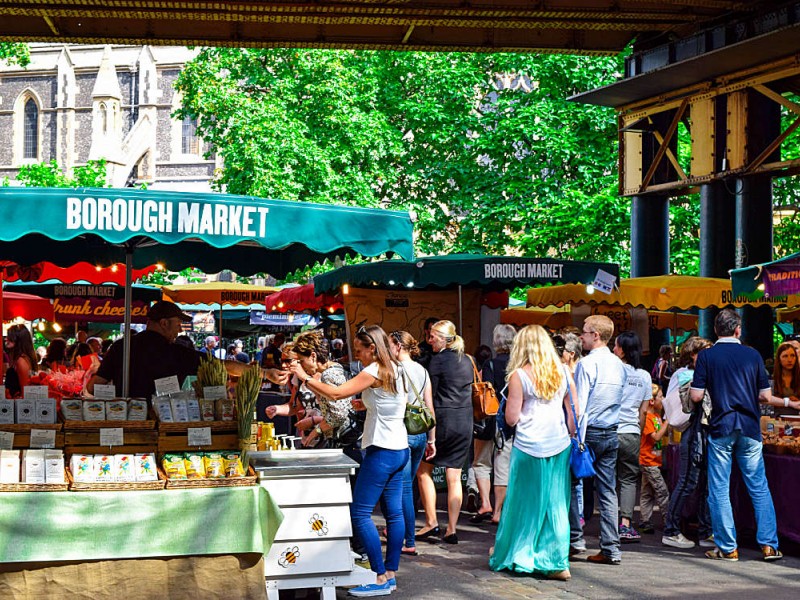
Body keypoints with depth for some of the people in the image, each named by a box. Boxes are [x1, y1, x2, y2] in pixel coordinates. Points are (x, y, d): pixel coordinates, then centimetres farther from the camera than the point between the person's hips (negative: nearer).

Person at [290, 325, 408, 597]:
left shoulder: (374, 372, -15)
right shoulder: (393, 369, 13)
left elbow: (336, 393, -21)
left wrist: (305, 377, -13)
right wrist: (367, 403, 15)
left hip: (381, 451, -10)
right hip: (399, 449, 10)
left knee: (360, 513, -7)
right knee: (394, 512, 10)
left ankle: (381, 578, -6)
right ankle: (390, 574, 15)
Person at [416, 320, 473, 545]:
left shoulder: (438, 360, -10)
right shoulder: (466, 360, 11)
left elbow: (430, 394, -10)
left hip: (443, 420, -6)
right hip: (465, 422, 6)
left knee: (424, 470, 9)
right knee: (454, 477, 7)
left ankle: (431, 522, 5)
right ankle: (451, 530, 6)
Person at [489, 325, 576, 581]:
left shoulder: (519, 375, -6)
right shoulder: (562, 372, 6)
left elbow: (511, 418, -6)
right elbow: (573, 413, 7)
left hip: (529, 447, -3)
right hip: (559, 445, 3)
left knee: (525, 503, 9)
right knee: (556, 504, 6)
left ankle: (518, 556, 18)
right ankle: (558, 563, 5)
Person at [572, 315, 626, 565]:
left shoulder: (587, 363, -12)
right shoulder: (619, 365, 10)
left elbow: (579, 404, -15)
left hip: (589, 431, -6)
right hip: (612, 434, 6)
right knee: (608, 491, 6)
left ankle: (575, 538, 9)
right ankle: (610, 549, 5)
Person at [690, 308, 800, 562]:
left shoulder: (706, 356, -2)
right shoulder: (753, 355, 4)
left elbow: (696, 396, -6)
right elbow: (765, 396, 4)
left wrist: (691, 386, 15)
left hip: (720, 428, -2)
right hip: (750, 428, 2)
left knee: (719, 490, 4)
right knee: (759, 488, 8)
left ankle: (727, 548, 4)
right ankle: (769, 545, 6)